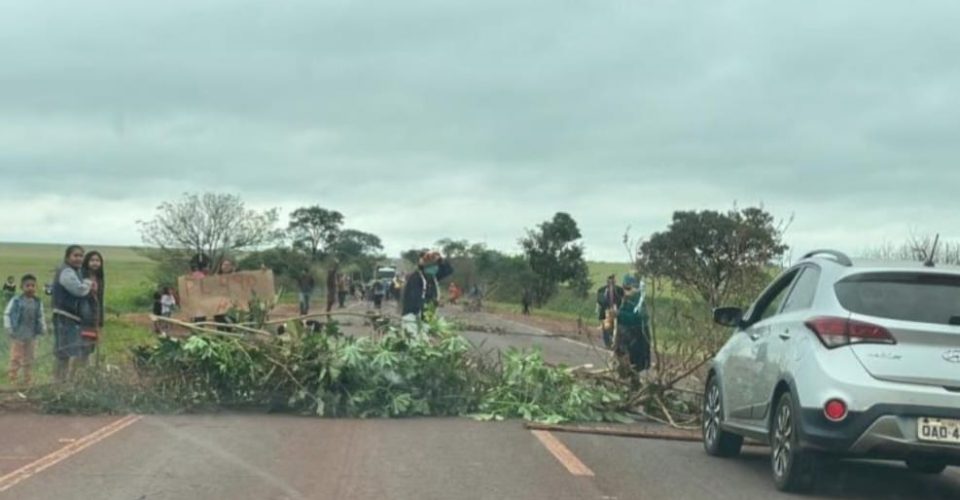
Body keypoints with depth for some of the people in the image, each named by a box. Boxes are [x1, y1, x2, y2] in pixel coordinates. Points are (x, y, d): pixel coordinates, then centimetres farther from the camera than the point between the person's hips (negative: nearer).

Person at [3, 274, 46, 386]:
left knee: (28, 360, 12)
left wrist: (43, 328, 6)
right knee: (16, 359, -3)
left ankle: (26, 381, 22)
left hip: (31, 336, 5)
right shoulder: (16, 301, -11)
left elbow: (40, 317, 14)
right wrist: (9, 328, -11)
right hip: (17, 335, -5)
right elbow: (7, 314, -7)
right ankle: (12, 380, 5)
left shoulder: (38, 302, 3)